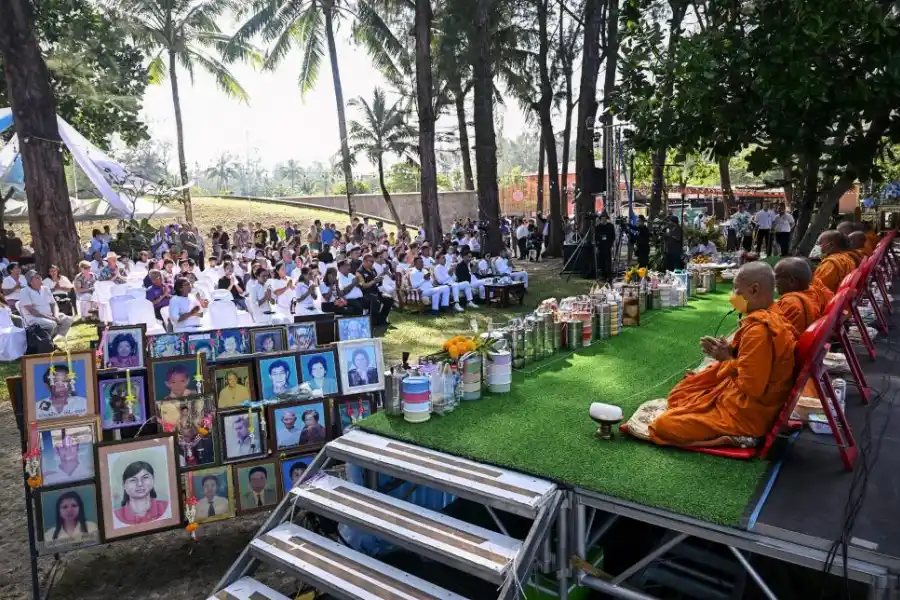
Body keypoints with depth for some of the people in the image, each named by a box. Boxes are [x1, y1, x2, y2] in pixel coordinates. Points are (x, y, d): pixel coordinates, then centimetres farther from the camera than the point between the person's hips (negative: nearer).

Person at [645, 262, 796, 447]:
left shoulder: (758, 330, -27)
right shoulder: (770, 317, 4)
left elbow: (751, 386, -27)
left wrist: (728, 359, -11)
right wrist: (729, 352, 0)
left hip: (747, 411, -10)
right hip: (746, 398, 10)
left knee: (663, 425, -12)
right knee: (678, 395, 21)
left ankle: (733, 434, -9)